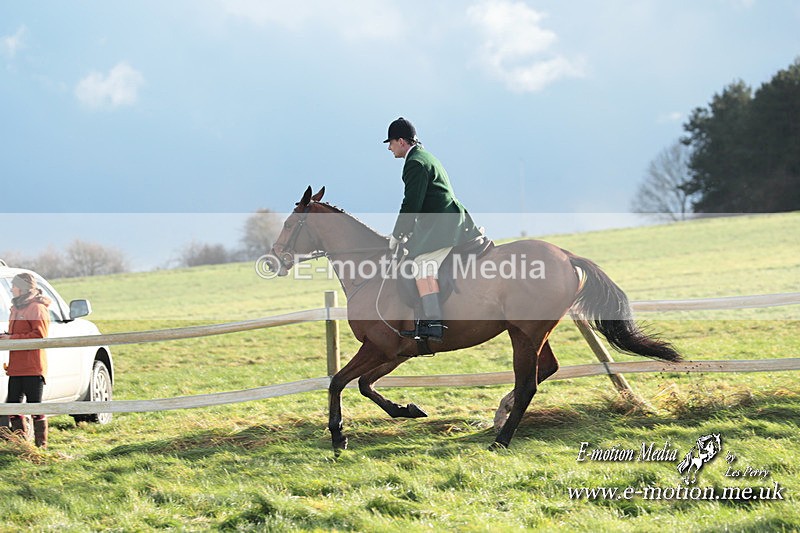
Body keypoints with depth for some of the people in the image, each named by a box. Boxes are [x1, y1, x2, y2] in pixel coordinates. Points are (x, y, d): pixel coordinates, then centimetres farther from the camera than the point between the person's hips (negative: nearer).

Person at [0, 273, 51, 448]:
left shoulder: (37, 308, -9)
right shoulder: (17, 308, 20)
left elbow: (39, 335, -18)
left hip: (32, 367, -9)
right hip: (16, 367, 9)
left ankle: (41, 444, 3)